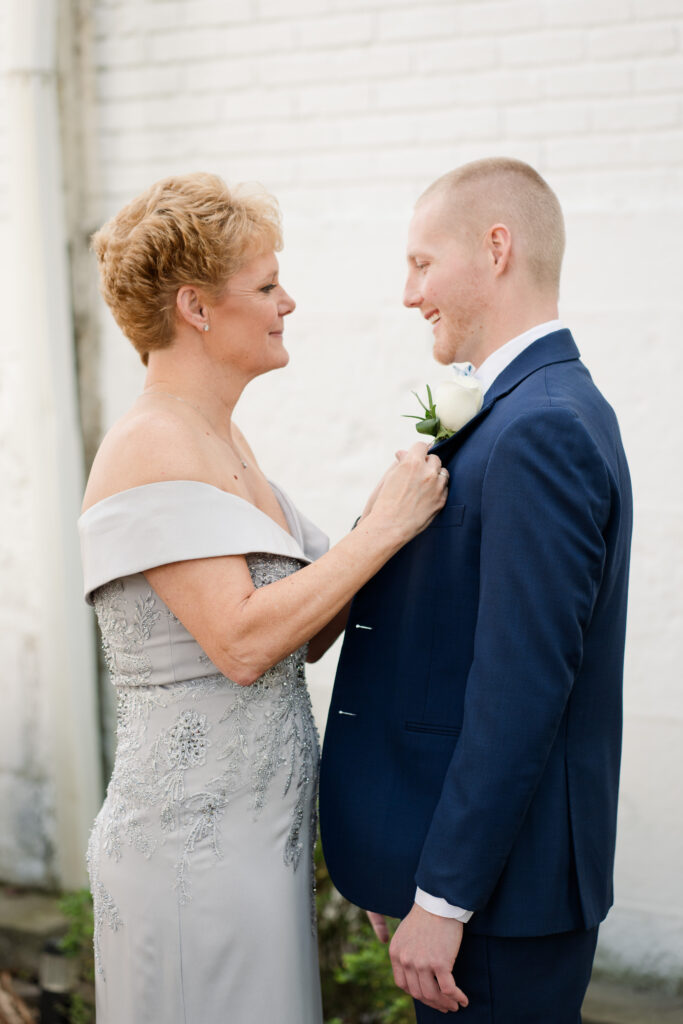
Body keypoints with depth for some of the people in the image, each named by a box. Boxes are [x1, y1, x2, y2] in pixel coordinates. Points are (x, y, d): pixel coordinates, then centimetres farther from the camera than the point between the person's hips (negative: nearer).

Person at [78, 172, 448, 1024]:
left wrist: (400, 509, -1)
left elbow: (304, 635, 9)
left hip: (257, 838, 9)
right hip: (194, 850, -9)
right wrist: (384, 527, -19)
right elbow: (242, 644, -25)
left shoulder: (223, 441, 11)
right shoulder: (151, 449, -17)